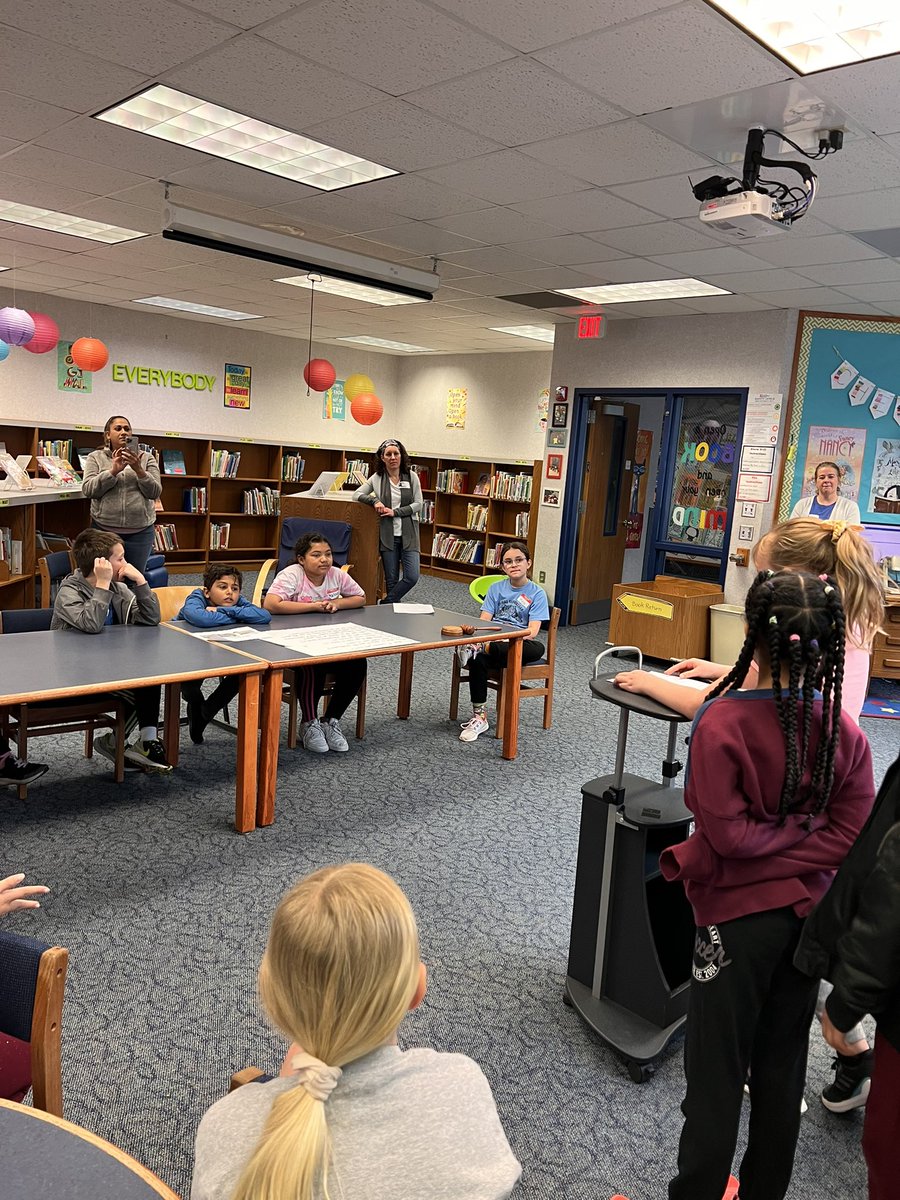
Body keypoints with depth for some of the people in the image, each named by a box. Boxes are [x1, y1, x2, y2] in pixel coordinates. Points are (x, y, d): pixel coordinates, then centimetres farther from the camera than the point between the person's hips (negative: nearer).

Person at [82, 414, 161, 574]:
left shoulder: (146, 458, 7)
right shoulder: (95, 457, 6)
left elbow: (155, 492, 0)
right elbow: (88, 489, -5)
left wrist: (138, 470, -16)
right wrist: (113, 471, -18)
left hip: (140, 531, 0)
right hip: (104, 529, 0)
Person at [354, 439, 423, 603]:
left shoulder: (412, 477, 2)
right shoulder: (377, 478, 4)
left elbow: (418, 504, -1)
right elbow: (357, 494, 3)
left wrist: (395, 512, -11)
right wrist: (375, 500, -14)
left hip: (408, 534, 0)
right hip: (388, 535, 0)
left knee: (412, 577, -11)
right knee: (391, 579, 6)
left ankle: (386, 604, 7)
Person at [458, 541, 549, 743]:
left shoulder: (537, 593, 1)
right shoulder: (496, 588, 12)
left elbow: (532, 632, -9)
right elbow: (483, 621, 4)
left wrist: (508, 638, -25)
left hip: (519, 646, -2)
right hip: (493, 641, 2)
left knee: (538, 649, -36)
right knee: (478, 660, -31)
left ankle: (479, 649, -40)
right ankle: (479, 717, -24)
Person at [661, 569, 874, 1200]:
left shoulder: (721, 723, -23)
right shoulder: (844, 730, -9)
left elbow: (728, 833, -22)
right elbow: (852, 834, -7)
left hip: (736, 915, -5)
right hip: (808, 914, 5)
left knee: (717, 1070, 12)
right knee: (783, 1066, 22)